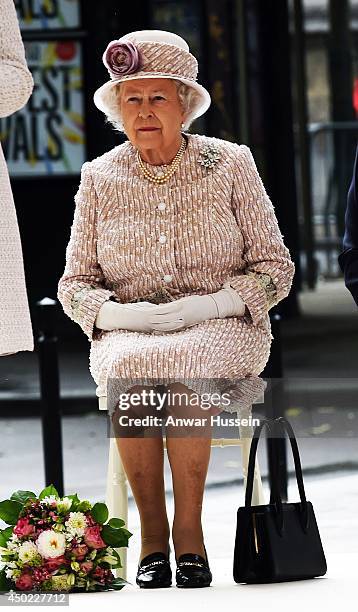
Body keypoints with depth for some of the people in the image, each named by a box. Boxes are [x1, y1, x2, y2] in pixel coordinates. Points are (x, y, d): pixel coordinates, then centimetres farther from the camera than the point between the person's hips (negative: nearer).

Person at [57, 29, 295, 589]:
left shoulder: (230, 164, 5)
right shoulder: (100, 177, 10)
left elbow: (275, 268, 4)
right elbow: (74, 284, 11)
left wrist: (203, 306, -13)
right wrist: (121, 314, -11)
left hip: (222, 328, -1)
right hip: (127, 330, 2)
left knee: (182, 362, -37)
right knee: (126, 367, -35)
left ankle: (189, 531, -28)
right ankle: (152, 532, -26)